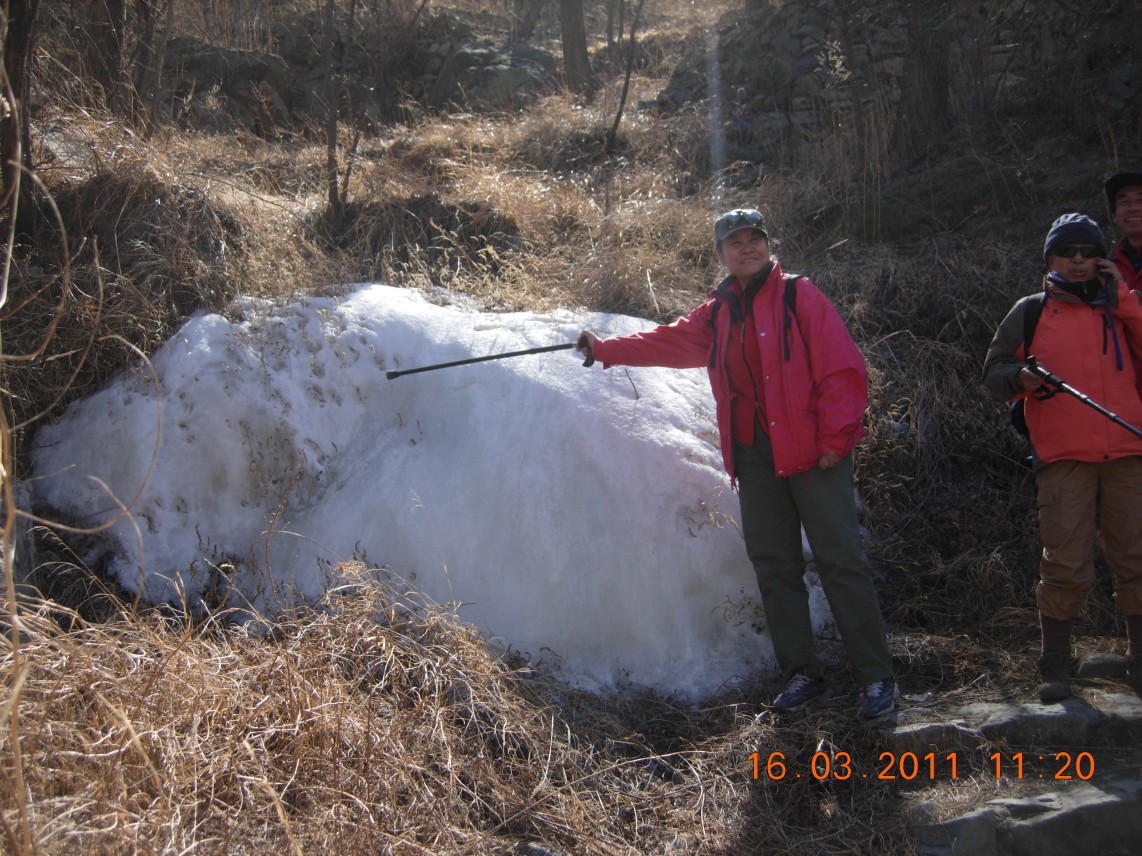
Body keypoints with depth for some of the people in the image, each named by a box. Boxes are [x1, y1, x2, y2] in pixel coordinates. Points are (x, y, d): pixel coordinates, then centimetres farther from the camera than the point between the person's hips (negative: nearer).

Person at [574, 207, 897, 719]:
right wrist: (606, 350, 18)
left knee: (840, 560, -6)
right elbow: (669, 343, 23)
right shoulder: (718, 313, 15)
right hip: (756, 456, 6)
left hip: (813, 451, -6)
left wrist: (835, 437, -14)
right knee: (774, 566, 7)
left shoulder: (800, 297, -2)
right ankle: (800, 673, 17)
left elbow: (843, 370, -8)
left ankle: (876, 677, 2)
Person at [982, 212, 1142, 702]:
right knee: (1065, 565, -5)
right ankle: (1055, 668, 4)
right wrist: (1022, 378, -10)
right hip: (1063, 458, -2)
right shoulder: (1031, 312, 12)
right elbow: (993, 371, 10)